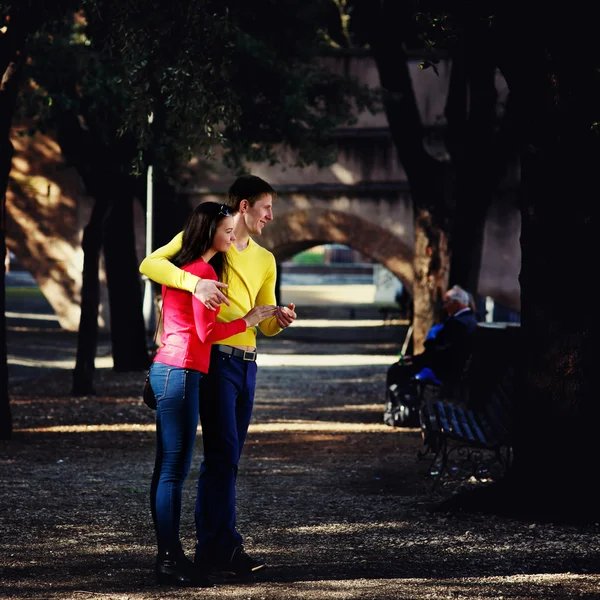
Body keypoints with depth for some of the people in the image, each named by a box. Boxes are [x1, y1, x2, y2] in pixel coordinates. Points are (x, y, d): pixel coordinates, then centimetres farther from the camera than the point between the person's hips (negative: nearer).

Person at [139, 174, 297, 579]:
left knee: (227, 457, 9)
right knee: (223, 453, -12)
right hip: (215, 358, -7)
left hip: (247, 363, 7)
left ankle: (209, 549, 13)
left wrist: (280, 320, -6)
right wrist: (194, 282, -30)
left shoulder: (265, 260, 19)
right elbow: (151, 264, -13)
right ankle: (225, 546, -11)